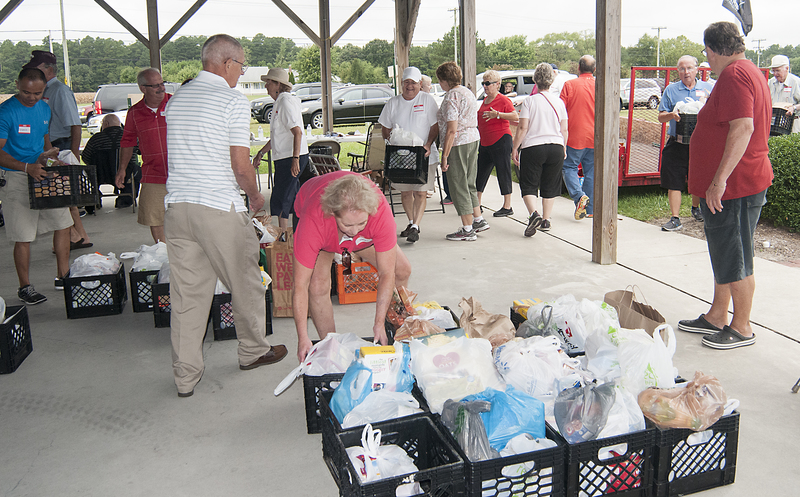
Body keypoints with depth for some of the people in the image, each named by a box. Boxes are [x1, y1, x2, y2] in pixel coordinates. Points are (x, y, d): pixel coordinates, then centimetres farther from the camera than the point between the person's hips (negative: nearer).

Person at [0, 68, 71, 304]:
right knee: (23, 237, -1)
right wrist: (27, 167, -31)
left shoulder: (44, 108, 8)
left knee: (63, 223, 9)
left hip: (44, 174, 7)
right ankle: (25, 287, 13)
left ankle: (63, 277, 23)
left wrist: (48, 152, 3)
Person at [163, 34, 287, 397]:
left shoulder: (176, 98, 14)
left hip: (176, 205, 6)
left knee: (186, 293, 9)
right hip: (220, 208, -6)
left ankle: (185, 377, 15)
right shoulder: (233, 100, -7)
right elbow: (241, 166, -10)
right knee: (245, 282, 13)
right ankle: (253, 351, 30)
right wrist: (255, 198, 8)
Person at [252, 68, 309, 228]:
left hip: (290, 159, -10)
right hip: (284, 158, 10)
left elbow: (297, 132, -22)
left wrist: (295, 159, -29)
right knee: (293, 200, 12)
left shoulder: (286, 101, -12)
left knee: (280, 200, -9)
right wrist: (261, 153, 30)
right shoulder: (279, 103, 19)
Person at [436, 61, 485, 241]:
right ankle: (479, 220, 24)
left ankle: (467, 229, 4)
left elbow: (452, 130, -20)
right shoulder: (468, 92, 14)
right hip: (474, 139, 9)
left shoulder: (451, 97, -15)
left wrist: (445, 155, -18)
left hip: (458, 144, -9)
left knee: (458, 186, -1)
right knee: (469, 184, 19)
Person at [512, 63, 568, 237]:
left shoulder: (530, 101, -6)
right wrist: (564, 148, 19)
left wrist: (515, 147, -1)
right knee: (550, 186, 13)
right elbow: (564, 130, 6)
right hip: (556, 147, 3)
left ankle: (534, 214, -18)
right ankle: (546, 220, 17)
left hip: (532, 147, -3)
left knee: (529, 185, 3)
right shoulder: (559, 102, 4)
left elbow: (523, 128, -10)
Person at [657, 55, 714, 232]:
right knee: (674, 182, -3)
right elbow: (661, 117, 4)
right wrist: (672, 115, -18)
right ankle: (675, 219, 3)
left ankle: (696, 208, 38)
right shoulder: (670, 90, 5)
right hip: (677, 144, -1)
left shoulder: (708, 88, 7)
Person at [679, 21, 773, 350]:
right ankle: (717, 317, 29)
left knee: (734, 261, -1)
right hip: (733, 185, 11)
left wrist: (720, 178, -31)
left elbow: (743, 128, -28)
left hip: (734, 187, -11)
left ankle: (742, 328, 10)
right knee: (724, 255, 18)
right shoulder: (750, 72, 19)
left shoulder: (735, 75, -16)